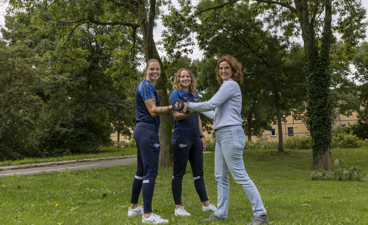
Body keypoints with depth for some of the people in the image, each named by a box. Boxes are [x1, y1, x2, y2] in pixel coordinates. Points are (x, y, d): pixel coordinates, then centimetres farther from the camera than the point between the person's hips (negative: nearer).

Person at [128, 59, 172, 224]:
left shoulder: (146, 86, 22)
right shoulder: (147, 86, -10)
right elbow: (153, 111, -17)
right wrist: (172, 107, -19)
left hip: (142, 129, 11)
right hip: (148, 130, -11)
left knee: (141, 171, 16)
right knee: (150, 171, -11)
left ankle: (134, 207, 27)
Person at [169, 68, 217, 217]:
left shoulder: (194, 96, 18)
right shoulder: (176, 94, -2)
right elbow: (177, 115, -12)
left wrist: (202, 136, 17)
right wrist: (191, 110, -28)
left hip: (195, 138, 7)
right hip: (181, 137, -7)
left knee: (198, 172, 11)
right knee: (179, 172, -1)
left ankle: (206, 204, 20)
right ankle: (178, 207, 7)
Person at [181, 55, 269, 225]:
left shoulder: (231, 85, -7)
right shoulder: (226, 86, 22)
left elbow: (211, 104, -14)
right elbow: (217, 114, 24)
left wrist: (189, 106, -3)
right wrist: (199, 110, 29)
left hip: (231, 134, -10)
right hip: (221, 135, 10)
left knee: (240, 175, -8)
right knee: (220, 176, 11)